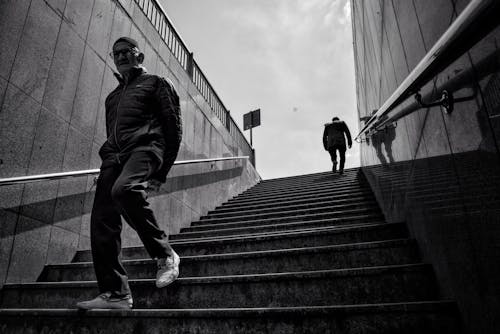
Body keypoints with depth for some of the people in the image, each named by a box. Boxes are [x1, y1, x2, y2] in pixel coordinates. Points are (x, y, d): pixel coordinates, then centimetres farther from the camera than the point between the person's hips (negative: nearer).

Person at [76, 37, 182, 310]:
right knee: (101, 221, -9)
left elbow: (173, 127, 4)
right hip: (113, 157, 7)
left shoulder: (155, 83, 15)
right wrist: (109, 162, 17)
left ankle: (165, 254, -22)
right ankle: (115, 293, -4)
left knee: (123, 189, -37)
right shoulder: (112, 96, 33)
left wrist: (162, 170, -6)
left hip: (145, 147, -6)